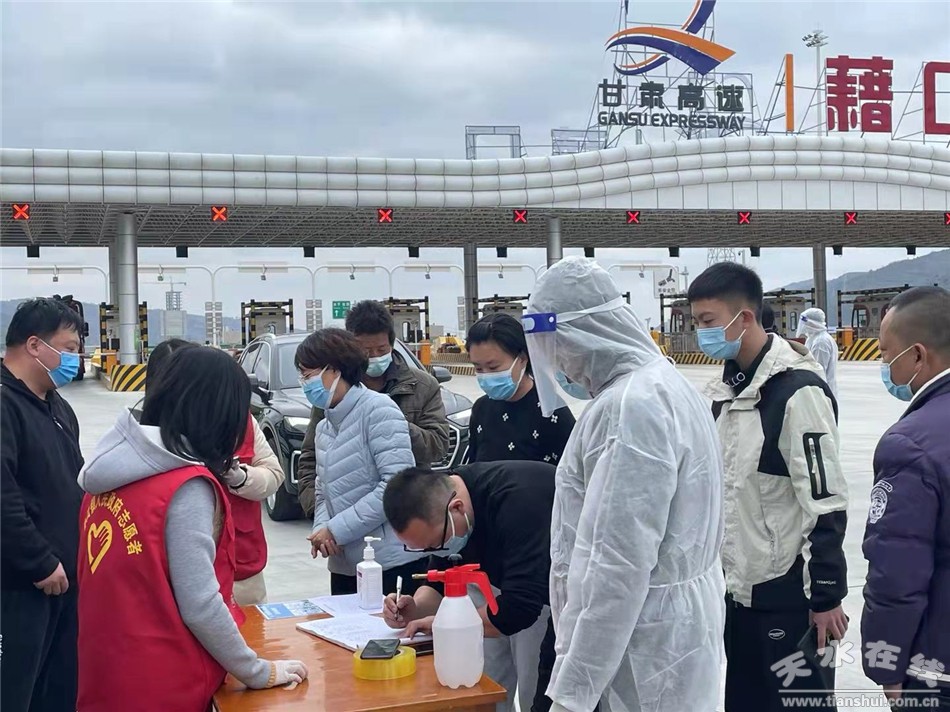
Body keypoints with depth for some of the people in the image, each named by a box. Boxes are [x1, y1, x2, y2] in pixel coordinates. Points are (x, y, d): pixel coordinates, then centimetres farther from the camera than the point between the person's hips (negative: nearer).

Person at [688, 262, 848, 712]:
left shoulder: (798, 389, -18)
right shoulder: (726, 388, 8)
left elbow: (825, 504, -18)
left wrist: (826, 596, -16)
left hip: (785, 595, -8)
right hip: (736, 590, 8)